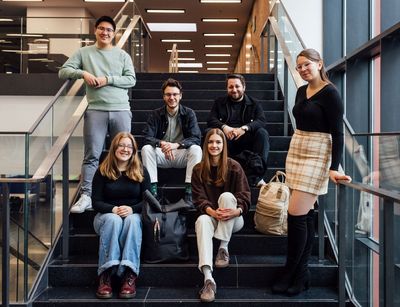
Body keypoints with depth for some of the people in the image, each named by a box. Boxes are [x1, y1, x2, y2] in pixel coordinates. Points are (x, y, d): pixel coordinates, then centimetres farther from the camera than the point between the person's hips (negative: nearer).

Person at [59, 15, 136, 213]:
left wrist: (108, 79, -9)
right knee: (92, 156, -2)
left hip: (121, 110, 1)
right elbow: (63, 71, 6)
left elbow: (131, 80, 2)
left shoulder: (122, 55, 10)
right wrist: (83, 73, -10)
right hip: (95, 110, -1)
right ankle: (86, 196, 0)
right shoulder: (84, 53, 10)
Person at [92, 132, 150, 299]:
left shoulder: (141, 171, 4)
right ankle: (105, 275, -39)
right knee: (113, 220, -36)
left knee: (132, 220, -35)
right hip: (107, 214, 0)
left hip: (134, 215, 1)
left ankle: (130, 275, -42)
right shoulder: (103, 171, 1)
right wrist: (113, 209, -23)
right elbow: (96, 202, -3)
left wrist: (132, 209, -20)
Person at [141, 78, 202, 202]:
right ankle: (152, 190, -28)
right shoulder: (155, 114, 0)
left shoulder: (189, 114, -2)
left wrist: (176, 145, -30)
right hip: (162, 154, 1)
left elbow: (196, 138, -12)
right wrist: (162, 143, -32)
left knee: (196, 149, -30)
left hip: (181, 154, -1)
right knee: (146, 149, -27)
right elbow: (147, 138, -9)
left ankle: (189, 191, -29)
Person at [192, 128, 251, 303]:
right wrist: (213, 212, -27)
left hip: (233, 220, 0)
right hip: (210, 216, 1)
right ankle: (208, 279, -48)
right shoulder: (199, 170, 3)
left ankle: (223, 248, -21)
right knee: (202, 221, -35)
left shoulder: (234, 167, -2)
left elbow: (244, 197, -8)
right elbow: (199, 199, -5)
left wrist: (236, 211, -31)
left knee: (226, 196, -30)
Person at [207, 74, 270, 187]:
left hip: (246, 141, 0)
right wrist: (224, 127, -20)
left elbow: (262, 121, -4)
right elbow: (211, 120, 3)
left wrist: (244, 128, -24)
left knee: (262, 133, -29)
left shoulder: (254, 104, 14)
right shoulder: (219, 103, 18)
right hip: (226, 141, 0)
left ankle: (258, 175, -31)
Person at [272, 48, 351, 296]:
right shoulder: (301, 91, 11)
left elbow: (337, 133, -14)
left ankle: (292, 272, 4)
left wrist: (334, 167, -20)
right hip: (296, 150, 7)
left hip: (317, 155, -7)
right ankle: (301, 272, 13)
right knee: (306, 214, 8)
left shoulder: (330, 94, -11)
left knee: (296, 214, -9)